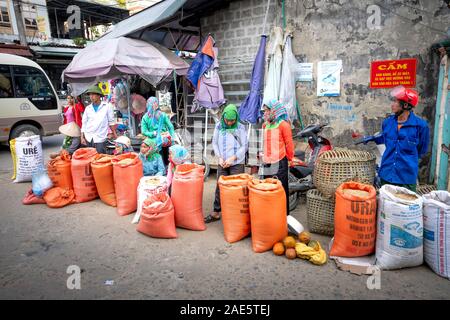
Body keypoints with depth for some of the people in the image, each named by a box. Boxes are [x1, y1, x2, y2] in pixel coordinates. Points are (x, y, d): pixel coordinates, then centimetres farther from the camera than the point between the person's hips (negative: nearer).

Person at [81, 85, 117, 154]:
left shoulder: (106, 106, 0)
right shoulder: (88, 108, 8)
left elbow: (111, 121, 5)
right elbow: (84, 124, 11)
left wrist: (114, 133, 5)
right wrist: (82, 137, 5)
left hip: (100, 138, -3)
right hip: (88, 138, 3)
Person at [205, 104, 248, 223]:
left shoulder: (240, 127, -4)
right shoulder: (219, 126, 3)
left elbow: (244, 146, -4)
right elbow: (214, 143, 9)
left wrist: (232, 158, -11)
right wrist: (220, 157, -3)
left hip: (237, 163, -2)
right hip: (222, 163, 3)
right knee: (220, 187, 6)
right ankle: (216, 212, 17)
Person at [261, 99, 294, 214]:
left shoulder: (283, 124, -8)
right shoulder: (265, 125, 12)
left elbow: (289, 144, -5)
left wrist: (290, 159, 1)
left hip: (279, 162, -6)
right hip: (267, 163, 7)